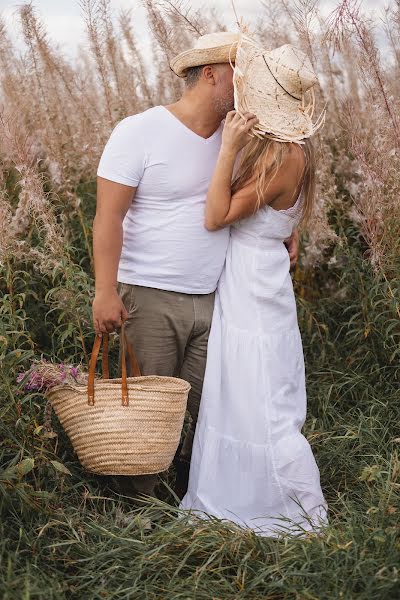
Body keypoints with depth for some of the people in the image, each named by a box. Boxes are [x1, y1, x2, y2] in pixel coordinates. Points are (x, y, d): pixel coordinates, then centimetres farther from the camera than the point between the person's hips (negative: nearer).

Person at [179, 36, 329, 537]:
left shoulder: (285, 157, -24)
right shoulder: (272, 144, 3)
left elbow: (217, 217, -22)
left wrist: (228, 149, -25)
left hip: (255, 295, -9)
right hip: (240, 289, 9)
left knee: (264, 410, 0)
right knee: (233, 398, 19)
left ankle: (306, 515, 15)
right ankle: (237, 500, 34)